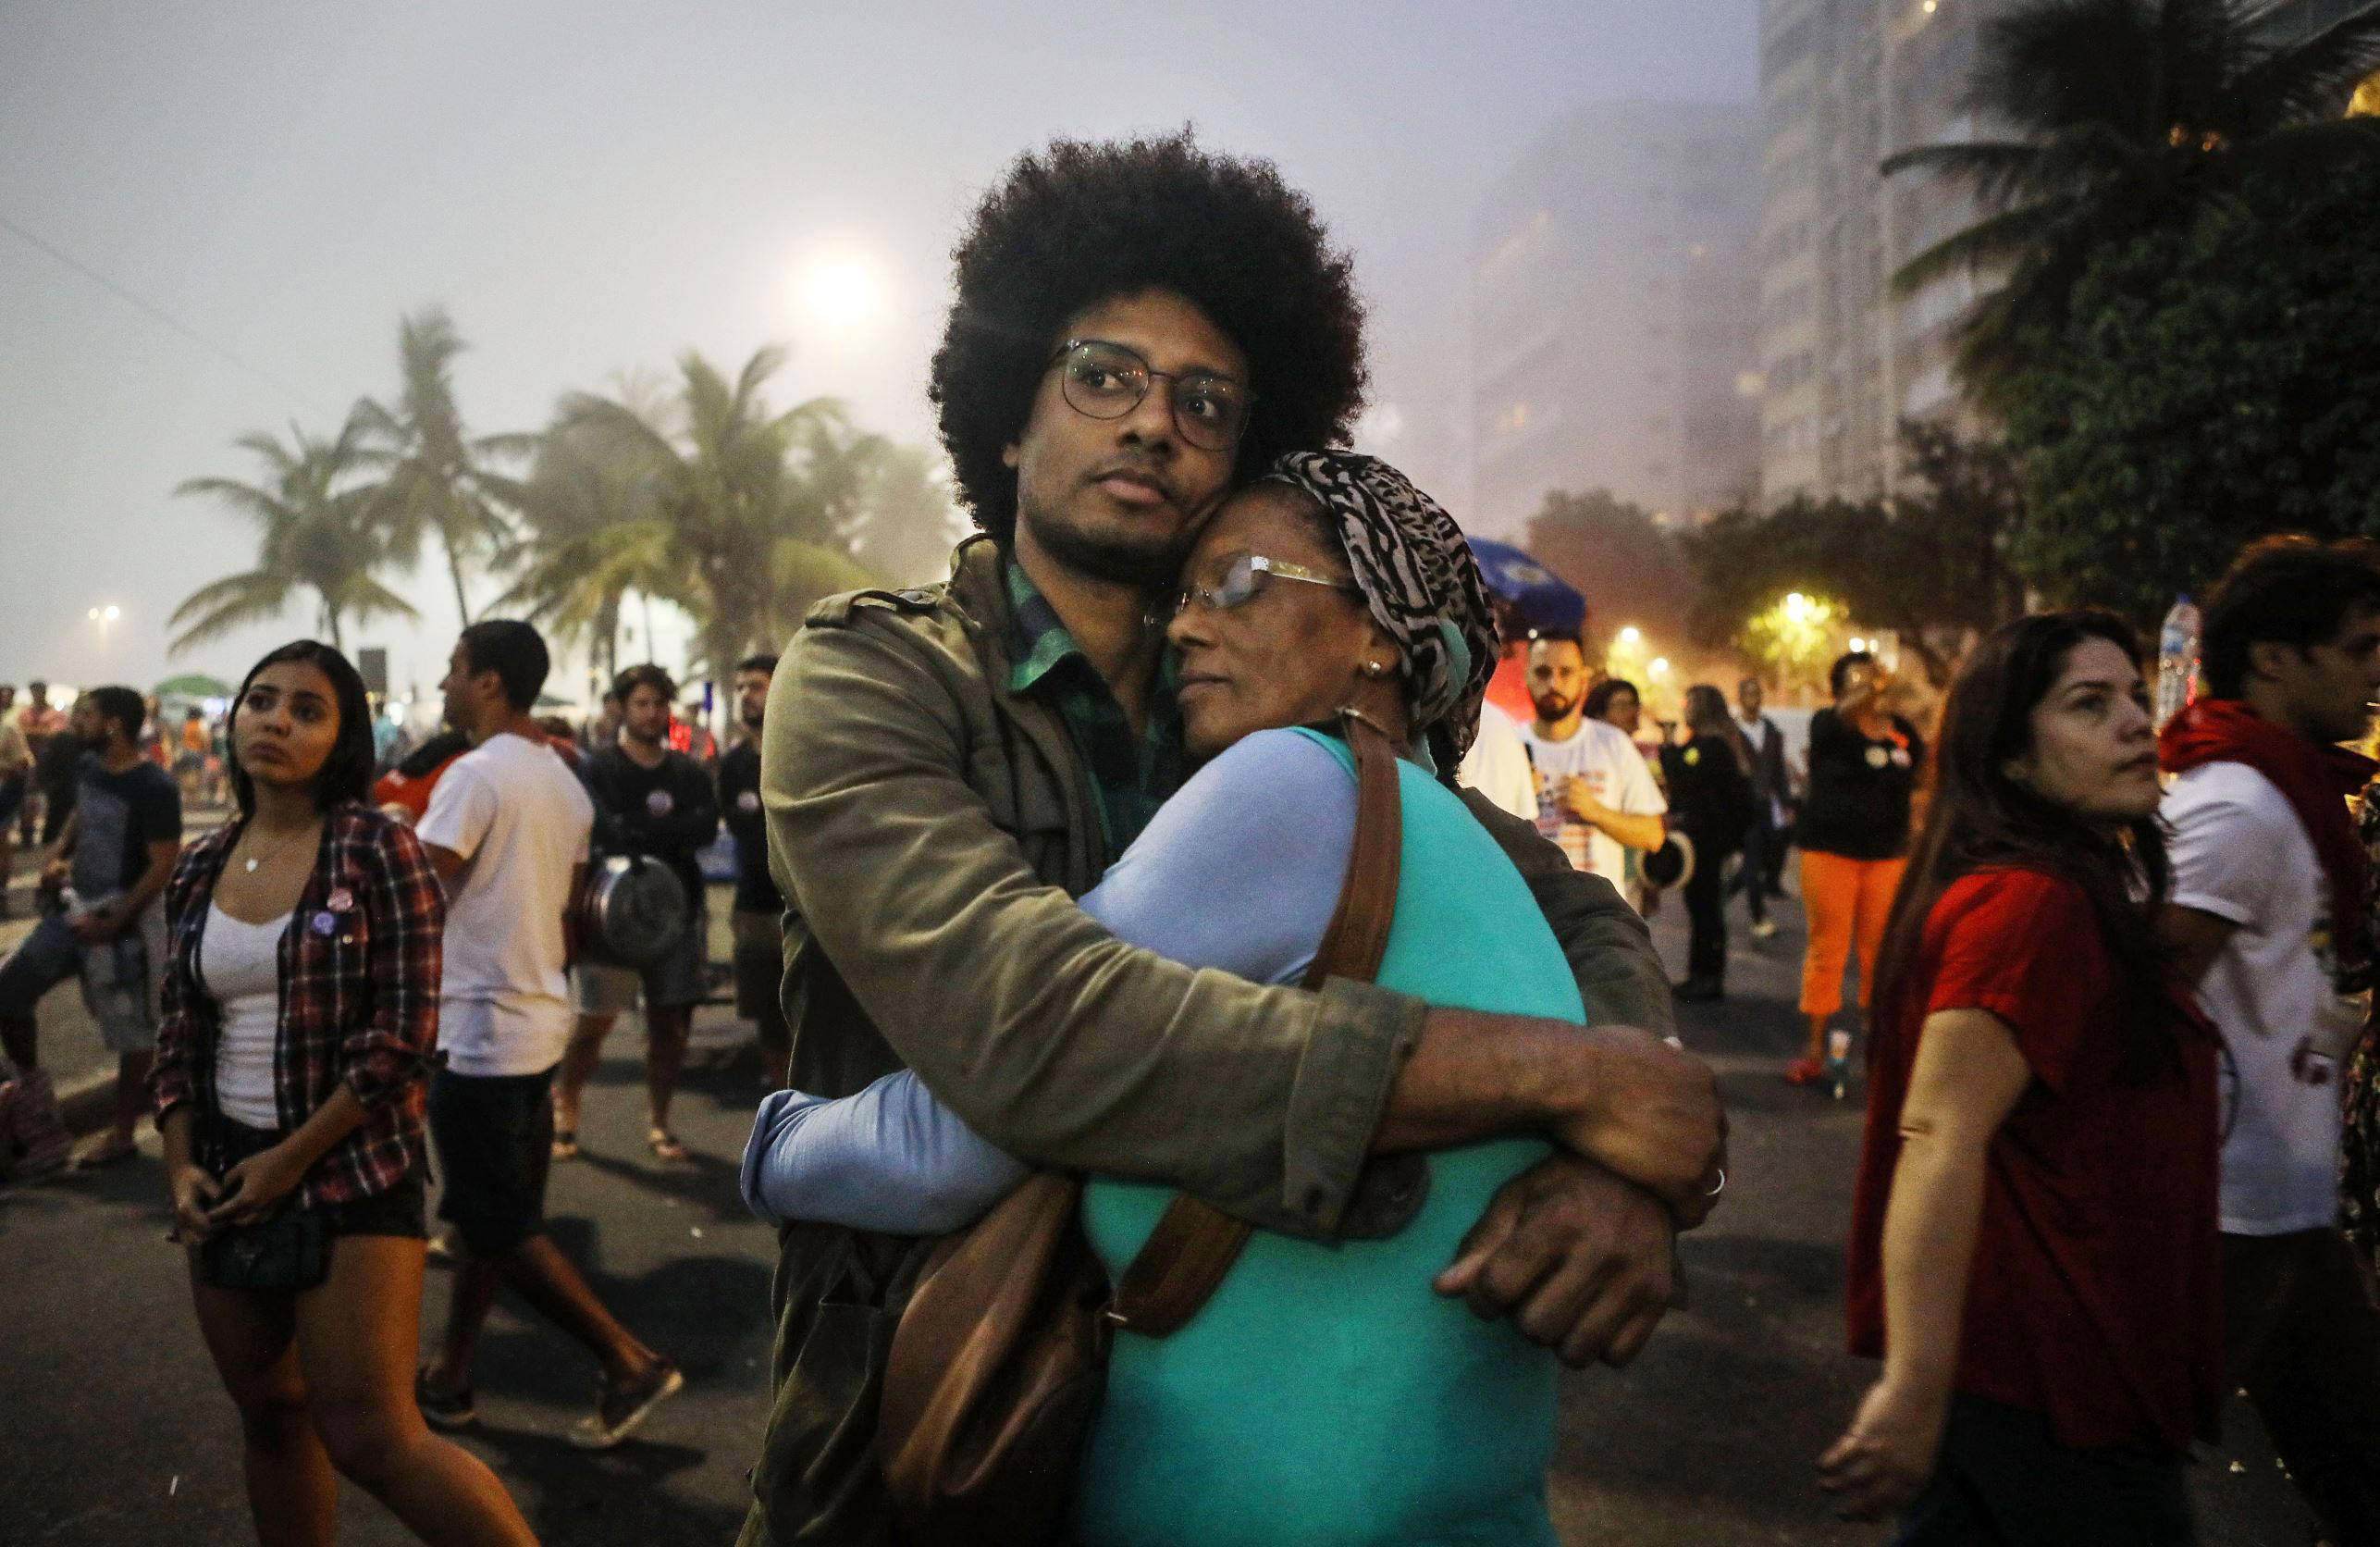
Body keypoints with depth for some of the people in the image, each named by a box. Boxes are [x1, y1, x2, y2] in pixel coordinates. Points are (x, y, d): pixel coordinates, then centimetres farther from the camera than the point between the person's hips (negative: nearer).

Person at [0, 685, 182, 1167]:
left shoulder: (154, 788, -20)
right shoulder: (87, 767, 4)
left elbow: (162, 866, -19)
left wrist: (112, 924, -18)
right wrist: (58, 859, 4)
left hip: (126, 918, -8)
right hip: (74, 907, 8)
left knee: (131, 1030, 3)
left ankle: (121, 1132, 16)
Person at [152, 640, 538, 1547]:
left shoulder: (376, 851, -10)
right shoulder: (198, 871, 7)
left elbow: (403, 1037, -14)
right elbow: (179, 1035, 13)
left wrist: (290, 1161, -13)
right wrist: (180, 1164, 0)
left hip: (349, 1174, -6)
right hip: (225, 1183, 6)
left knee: (370, 1441, -7)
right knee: (270, 1416, 16)